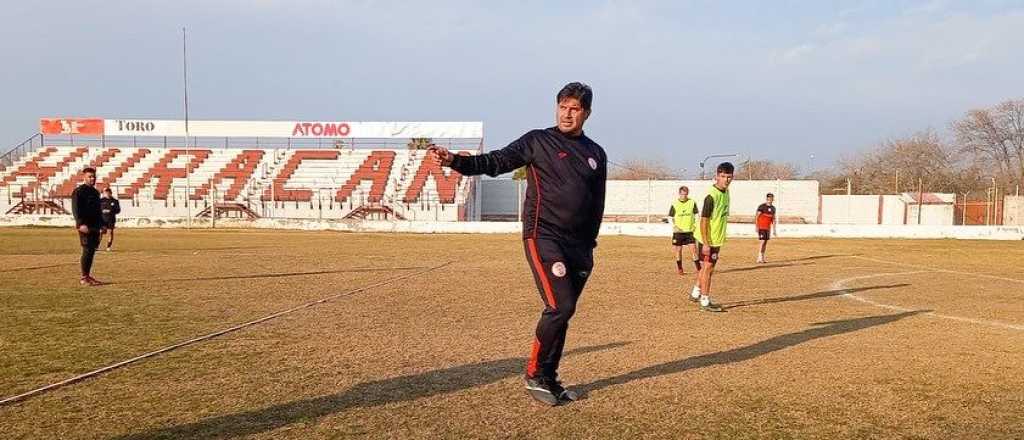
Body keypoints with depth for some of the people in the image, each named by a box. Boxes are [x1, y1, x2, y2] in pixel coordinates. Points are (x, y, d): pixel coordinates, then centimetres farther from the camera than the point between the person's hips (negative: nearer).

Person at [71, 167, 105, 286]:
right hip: (85, 227, -8)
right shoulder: (78, 191, -6)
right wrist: (81, 224, -24)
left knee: (92, 250, 10)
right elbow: (75, 209, -15)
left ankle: (88, 276, 17)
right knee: (87, 250, -8)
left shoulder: (95, 192, 19)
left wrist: (102, 225, 22)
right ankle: (84, 277, -2)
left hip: (95, 227, 8)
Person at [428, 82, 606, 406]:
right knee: (560, 307, -15)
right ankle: (534, 376, 2)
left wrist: (589, 245, 15)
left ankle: (548, 379, 21)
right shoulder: (538, 141, 0)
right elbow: (495, 162, -7)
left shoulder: (596, 154, 14)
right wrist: (455, 161, -22)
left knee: (562, 312, 8)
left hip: (578, 245, 5)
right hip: (543, 237, -5)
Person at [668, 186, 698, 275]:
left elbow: (696, 215, 8)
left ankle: (699, 268, 2)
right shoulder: (674, 204, -3)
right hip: (678, 231, 0)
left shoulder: (692, 202, 0)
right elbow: (670, 217, 2)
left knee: (693, 249, -5)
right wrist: (674, 226, -13)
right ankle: (679, 269, 20)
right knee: (678, 250, 7)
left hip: (690, 231, 0)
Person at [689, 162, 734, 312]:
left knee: (705, 267, 20)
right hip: (708, 239, -9)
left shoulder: (726, 191, 5)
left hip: (717, 239, 9)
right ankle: (705, 301, 9)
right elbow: (703, 220, -23)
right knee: (708, 268, -1)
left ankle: (696, 293, 34)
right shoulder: (712, 196, -22)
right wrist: (706, 243, -24)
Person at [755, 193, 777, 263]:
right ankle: (759, 257, -9)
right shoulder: (762, 206, -10)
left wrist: (774, 229, 12)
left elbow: (773, 219, 15)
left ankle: (762, 258, 12)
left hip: (768, 228, 6)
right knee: (763, 241, -13)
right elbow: (756, 217, -10)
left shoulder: (773, 208, 9)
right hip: (761, 227, -6)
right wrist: (756, 227, -16)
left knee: (766, 242, 7)